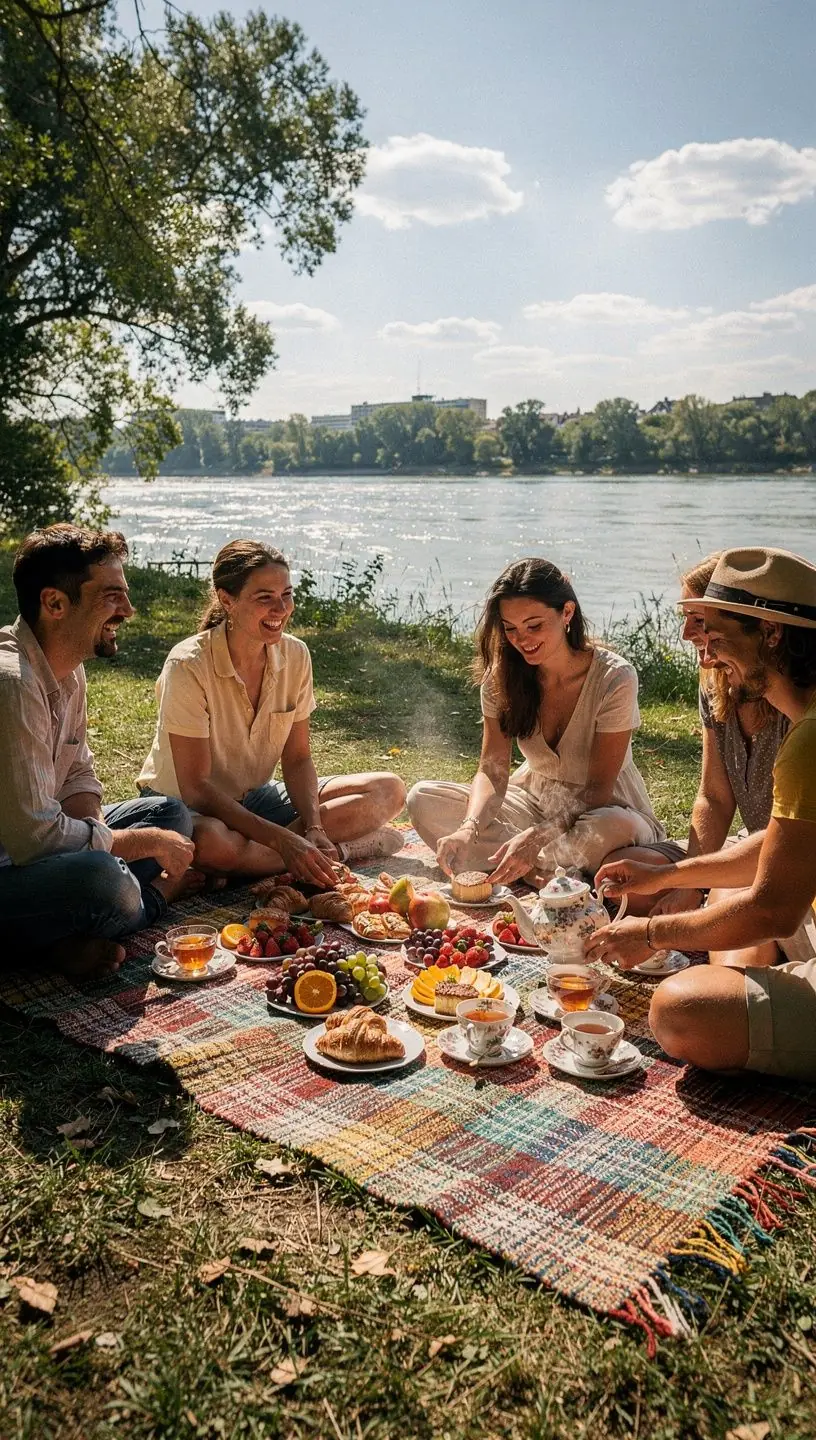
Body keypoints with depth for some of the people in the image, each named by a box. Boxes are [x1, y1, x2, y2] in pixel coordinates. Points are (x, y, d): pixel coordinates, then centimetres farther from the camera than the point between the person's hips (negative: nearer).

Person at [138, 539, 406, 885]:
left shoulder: (295, 656, -7)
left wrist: (314, 827, -21)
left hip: (254, 798, 6)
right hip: (184, 805, -5)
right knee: (213, 841, -43)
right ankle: (343, 849, -21)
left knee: (389, 790, -9)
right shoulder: (189, 667, -23)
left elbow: (297, 759, -1)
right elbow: (195, 787, -26)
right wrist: (284, 841, -33)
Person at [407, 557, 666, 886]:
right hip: (534, 799, 4)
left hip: (599, 809, -4)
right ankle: (537, 870, -23)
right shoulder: (502, 675, -9)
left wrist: (536, 836, -38)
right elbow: (492, 769, -12)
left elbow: (598, 789, -22)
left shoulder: (615, 679, -22)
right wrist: (470, 827, -34)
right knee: (423, 798, -16)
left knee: (614, 828, -41)